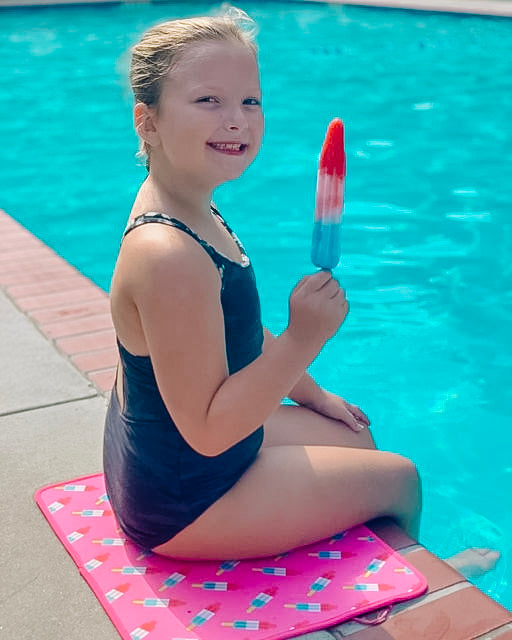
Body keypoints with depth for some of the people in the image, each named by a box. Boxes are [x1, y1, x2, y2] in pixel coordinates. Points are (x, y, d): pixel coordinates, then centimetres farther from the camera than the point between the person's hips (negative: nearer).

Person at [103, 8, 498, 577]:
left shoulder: (186, 210, -1)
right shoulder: (169, 256, -34)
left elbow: (235, 332, 13)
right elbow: (207, 430, -30)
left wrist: (313, 395, 17)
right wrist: (304, 340, -34)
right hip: (184, 501, -9)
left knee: (356, 436, 25)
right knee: (399, 478, 7)